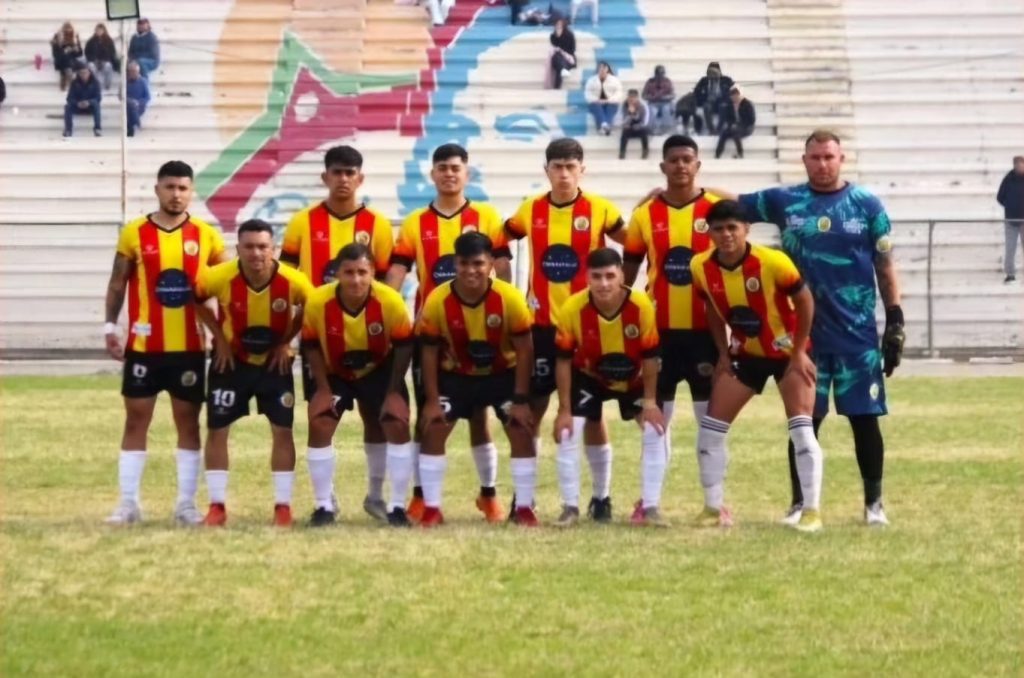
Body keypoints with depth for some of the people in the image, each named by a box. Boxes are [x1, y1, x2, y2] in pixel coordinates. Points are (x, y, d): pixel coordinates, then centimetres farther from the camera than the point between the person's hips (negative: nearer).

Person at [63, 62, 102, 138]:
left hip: (90, 107, -1)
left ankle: (98, 129, -35)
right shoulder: (75, 83, -8)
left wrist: (89, 102, -36)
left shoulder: (95, 82, -11)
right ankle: (68, 130, -25)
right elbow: (70, 98, -12)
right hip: (78, 107, 1)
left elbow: (98, 97, -16)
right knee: (68, 106, -30)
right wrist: (77, 103, -34)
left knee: (96, 104, -35)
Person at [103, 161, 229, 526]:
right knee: (136, 420, 2)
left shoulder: (206, 235, 1)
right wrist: (110, 326, -4)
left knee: (188, 421, 4)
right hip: (144, 345, 0)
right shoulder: (134, 233, -1)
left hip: (189, 347, 0)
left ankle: (186, 503, 10)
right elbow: (118, 283, 5)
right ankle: (129, 502, 7)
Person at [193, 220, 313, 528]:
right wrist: (218, 337, -8)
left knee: (282, 430, -3)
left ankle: (283, 506, 7)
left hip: (274, 361, 0)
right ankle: (217, 506, 9)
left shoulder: (293, 281, -26)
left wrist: (286, 341, -9)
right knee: (216, 429, 0)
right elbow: (193, 297, -5)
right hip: (231, 359, 0)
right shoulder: (220, 277, -26)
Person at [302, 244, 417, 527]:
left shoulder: (390, 301, -30)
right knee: (319, 426, -12)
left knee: (398, 426, -12)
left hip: (379, 370, 0)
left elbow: (403, 345, -15)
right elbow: (311, 346, -11)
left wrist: (394, 391, -15)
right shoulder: (318, 302, -29)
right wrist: (323, 388, -13)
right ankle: (324, 505, 2)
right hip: (335, 373, 0)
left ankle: (397, 506, 0)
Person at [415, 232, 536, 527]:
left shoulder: (509, 297, -26)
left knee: (522, 432, -11)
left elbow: (524, 350, -16)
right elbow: (429, 352, -11)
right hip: (456, 375, 1)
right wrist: (431, 400, -13)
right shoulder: (438, 301, -24)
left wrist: (521, 399, -16)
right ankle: (432, 508, -1)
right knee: (432, 430, -9)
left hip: (504, 374, -1)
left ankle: (524, 508, 0)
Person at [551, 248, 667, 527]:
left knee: (655, 430, -11)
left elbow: (650, 356, -18)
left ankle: (649, 506, 1)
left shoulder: (641, 306, -32)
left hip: (634, 378, 0)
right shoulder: (571, 309, -31)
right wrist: (564, 410, -17)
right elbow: (564, 360, -19)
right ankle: (570, 507, 1)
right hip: (589, 376, 0)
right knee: (567, 433, -12)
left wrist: (650, 402, -14)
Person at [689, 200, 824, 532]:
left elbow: (804, 301, -14)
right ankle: (713, 507, 12)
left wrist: (799, 352, -13)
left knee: (801, 429, -14)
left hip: (787, 352, -4)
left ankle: (811, 511, -7)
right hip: (745, 354, 4)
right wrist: (723, 353, 1)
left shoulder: (772, 262, -26)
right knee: (710, 427, 0)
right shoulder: (701, 267, -13)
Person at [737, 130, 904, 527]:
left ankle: (874, 502, 13)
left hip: (858, 335, -1)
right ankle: (800, 503, 13)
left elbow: (885, 267, 4)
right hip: (804, 335, 1)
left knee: (865, 418, 2)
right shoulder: (785, 202, 4)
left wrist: (895, 321, 1)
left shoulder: (866, 205, 1)